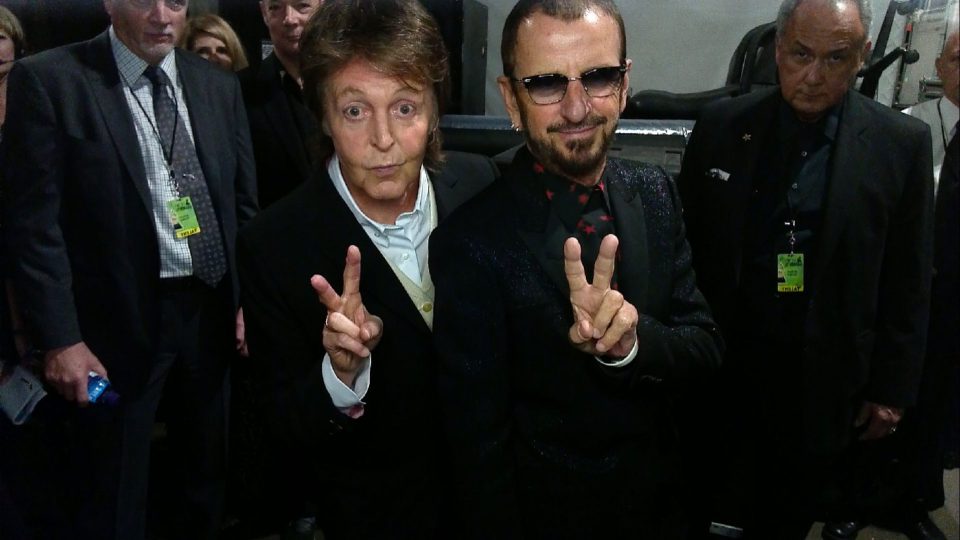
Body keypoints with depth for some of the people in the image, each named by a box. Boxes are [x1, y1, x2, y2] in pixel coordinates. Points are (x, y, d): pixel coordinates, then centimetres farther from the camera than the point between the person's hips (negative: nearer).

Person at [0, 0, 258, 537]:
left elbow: (245, 203, 10)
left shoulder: (219, 85, 6)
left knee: (211, 479, 20)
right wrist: (59, 338, -15)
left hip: (214, 312, 5)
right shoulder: (48, 80, -8)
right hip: (118, 323, -4)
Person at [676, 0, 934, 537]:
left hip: (824, 386, 0)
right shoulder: (721, 125, -3)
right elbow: (685, 245, 2)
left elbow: (908, 283, -1)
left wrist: (892, 388, 0)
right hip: (721, 372, 1)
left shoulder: (902, 144, -6)